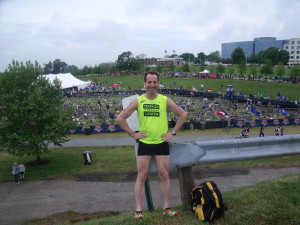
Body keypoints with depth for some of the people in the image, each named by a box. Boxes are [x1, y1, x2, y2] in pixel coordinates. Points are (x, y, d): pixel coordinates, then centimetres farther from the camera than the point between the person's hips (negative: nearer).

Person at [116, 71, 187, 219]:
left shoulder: (165, 100, 0)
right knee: (142, 176, 3)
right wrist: (133, 134, -3)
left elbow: (183, 115, 7)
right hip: (144, 143, 0)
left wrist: (173, 132, 1)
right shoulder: (138, 101, -1)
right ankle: (138, 209, 12)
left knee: (164, 175, 5)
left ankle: (166, 208, 19)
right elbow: (120, 119, 0)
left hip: (162, 143, 1)